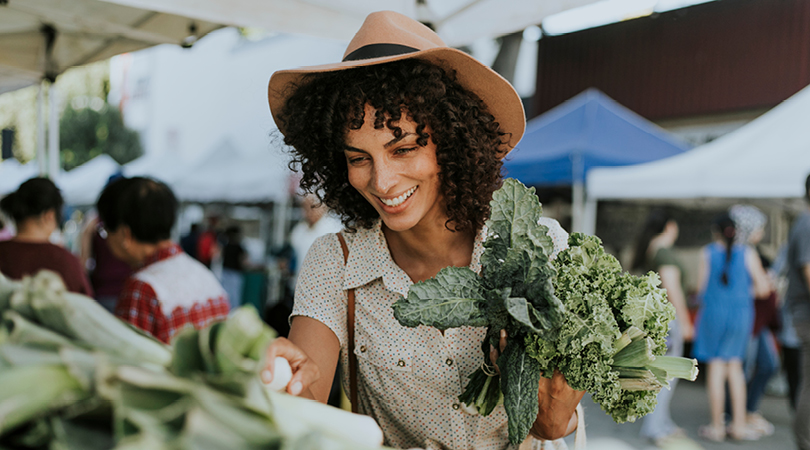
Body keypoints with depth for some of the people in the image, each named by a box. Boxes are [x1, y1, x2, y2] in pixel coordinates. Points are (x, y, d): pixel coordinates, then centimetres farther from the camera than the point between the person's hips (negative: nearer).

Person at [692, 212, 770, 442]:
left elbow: (701, 287, 0)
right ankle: (739, 425, 14)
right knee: (734, 365, 14)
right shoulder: (747, 253, 0)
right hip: (742, 314, 2)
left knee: (716, 366, 5)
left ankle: (717, 427, 8)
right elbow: (763, 287, -1)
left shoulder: (708, 252, -2)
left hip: (714, 313, -1)